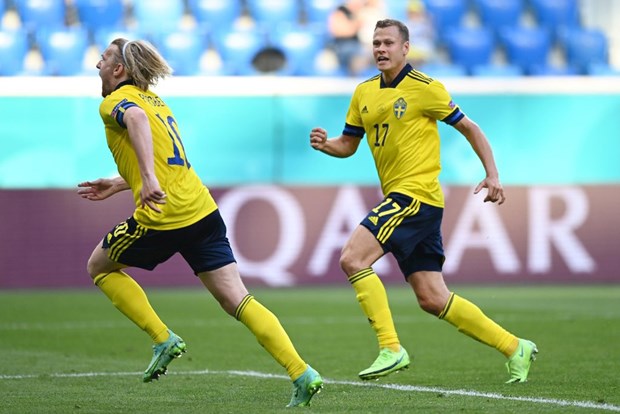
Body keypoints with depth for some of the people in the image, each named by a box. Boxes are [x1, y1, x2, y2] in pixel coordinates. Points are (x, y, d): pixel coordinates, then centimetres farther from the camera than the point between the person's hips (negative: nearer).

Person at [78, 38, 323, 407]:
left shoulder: (115, 102, -1)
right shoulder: (156, 101, 24)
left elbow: (136, 118, -27)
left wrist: (148, 178, -38)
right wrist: (117, 185, 44)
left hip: (164, 218, -7)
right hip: (204, 210, 7)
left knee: (99, 266, 18)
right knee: (238, 301, 2)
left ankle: (163, 339, 8)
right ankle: (303, 374, -12)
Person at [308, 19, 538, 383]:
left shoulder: (424, 88, -7)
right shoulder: (364, 93, 14)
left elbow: (469, 127, -1)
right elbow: (348, 145, 20)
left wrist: (493, 175, -6)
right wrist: (325, 144, -2)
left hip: (417, 195, -8)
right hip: (399, 199, 8)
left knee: (353, 258, -19)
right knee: (433, 299, 6)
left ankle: (391, 349, -17)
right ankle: (515, 348, 16)